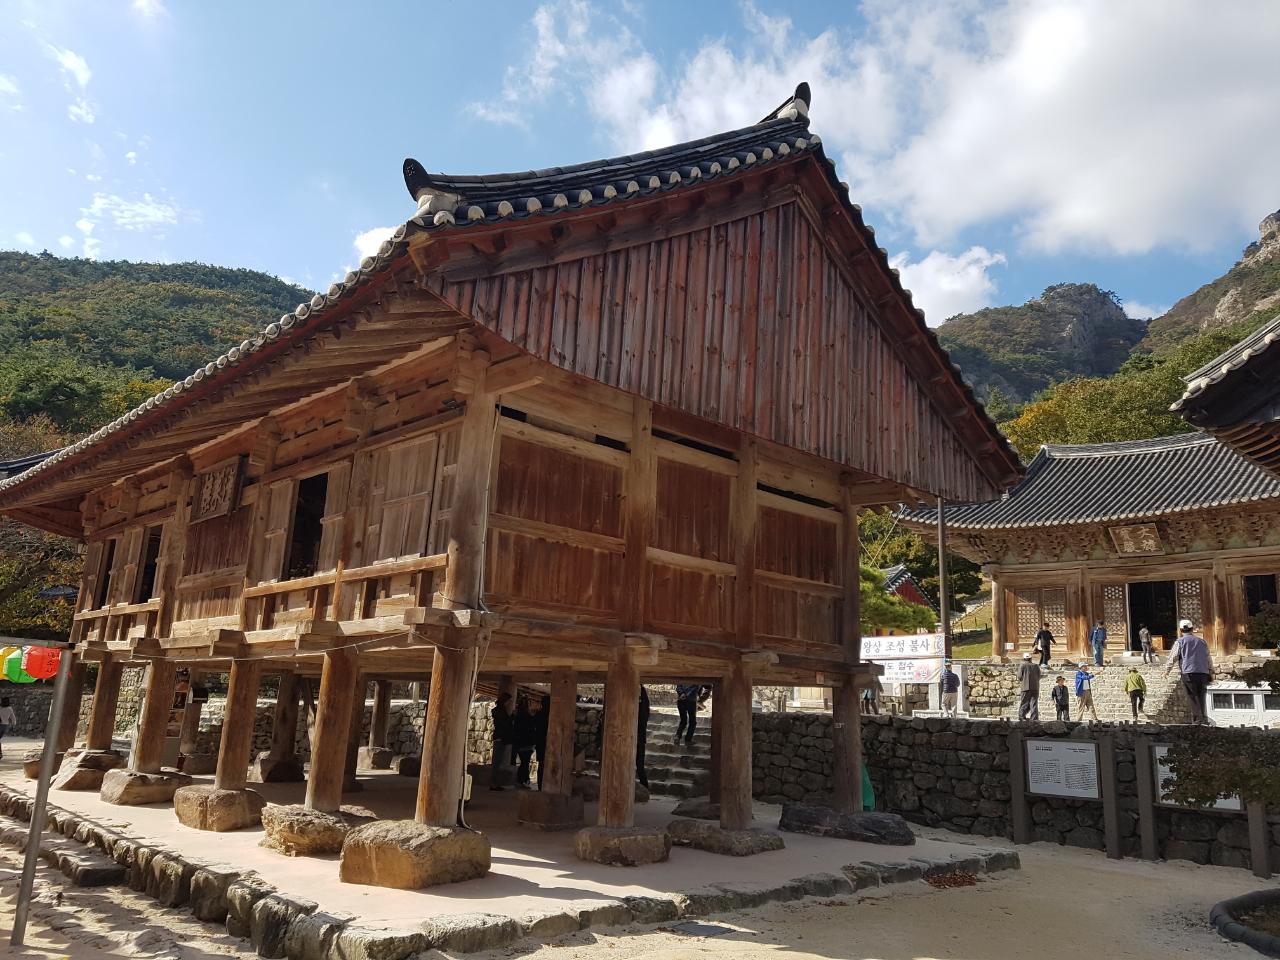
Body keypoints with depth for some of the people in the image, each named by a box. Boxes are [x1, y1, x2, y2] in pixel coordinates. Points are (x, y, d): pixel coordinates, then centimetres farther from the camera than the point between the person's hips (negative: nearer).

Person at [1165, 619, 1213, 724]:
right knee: (1201, 697, 10)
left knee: (1193, 697, -4)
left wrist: (1167, 670, 10)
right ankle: (1202, 718, 8)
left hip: (1188, 673, -4)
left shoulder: (1180, 642, 4)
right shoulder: (1202, 641, 18)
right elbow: (1209, 658, 21)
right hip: (1203, 672, 4)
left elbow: (1173, 657, 1)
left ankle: (1198, 719, -13)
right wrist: (1211, 672, 29)